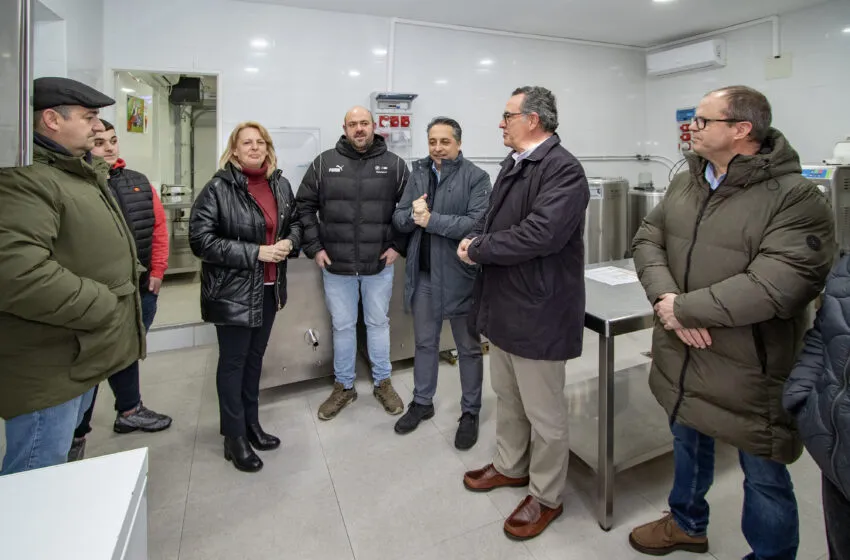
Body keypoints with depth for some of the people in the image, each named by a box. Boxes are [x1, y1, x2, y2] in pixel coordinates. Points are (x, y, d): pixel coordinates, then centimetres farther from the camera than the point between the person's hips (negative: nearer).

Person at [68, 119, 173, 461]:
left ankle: (129, 411, 38)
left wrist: (157, 271, 3)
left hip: (141, 288, 6)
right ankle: (76, 435, 20)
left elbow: (159, 226, 9)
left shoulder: (139, 183, 9)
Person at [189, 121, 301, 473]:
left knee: (255, 356, 17)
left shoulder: (280, 185, 5)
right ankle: (234, 437, 21)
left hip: (269, 288, 6)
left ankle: (251, 424, 35)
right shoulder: (218, 188, -11)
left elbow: (295, 222, 17)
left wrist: (289, 242, -6)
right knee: (233, 361, 6)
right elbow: (200, 240, -16)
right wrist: (255, 252, -21)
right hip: (233, 290, -5)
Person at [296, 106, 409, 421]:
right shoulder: (324, 163, 0)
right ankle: (344, 387, 30)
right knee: (342, 326, 13)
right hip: (335, 265, 1)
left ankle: (383, 383, 32)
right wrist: (314, 247, -3)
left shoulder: (394, 165, -1)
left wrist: (399, 245, -4)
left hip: (379, 265, 0)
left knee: (378, 322, 14)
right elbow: (304, 206, 4)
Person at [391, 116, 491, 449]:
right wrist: (413, 214, -17)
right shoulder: (418, 174, 8)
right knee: (424, 342, 18)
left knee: (468, 348, 10)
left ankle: (470, 413, 27)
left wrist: (430, 219, -21)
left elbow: (477, 223, -21)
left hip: (459, 275, -5)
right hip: (422, 274, 5)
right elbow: (398, 218, 5)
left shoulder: (476, 177, -9)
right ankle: (422, 402, 37)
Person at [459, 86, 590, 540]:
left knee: (544, 412, 9)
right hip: (503, 304, 9)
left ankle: (546, 496, 30)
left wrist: (478, 249, -18)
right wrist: (476, 238, -4)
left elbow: (540, 233, -29)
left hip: (538, 311, -9)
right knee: (506, 397, 24)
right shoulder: (512, 164, 14)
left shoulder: (562, 168, -17)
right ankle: (510, 466, 45)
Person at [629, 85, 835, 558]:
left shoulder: (797, 198, -18)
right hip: (681, 358, 7)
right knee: (688, 441, 26)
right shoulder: (685, 183, 4)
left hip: (749, 371, -6)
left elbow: (772, 288, -28)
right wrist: (666, 299, -18)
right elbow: (648, 240, -1)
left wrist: (682, 308, -21)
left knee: (764, 477, 15)